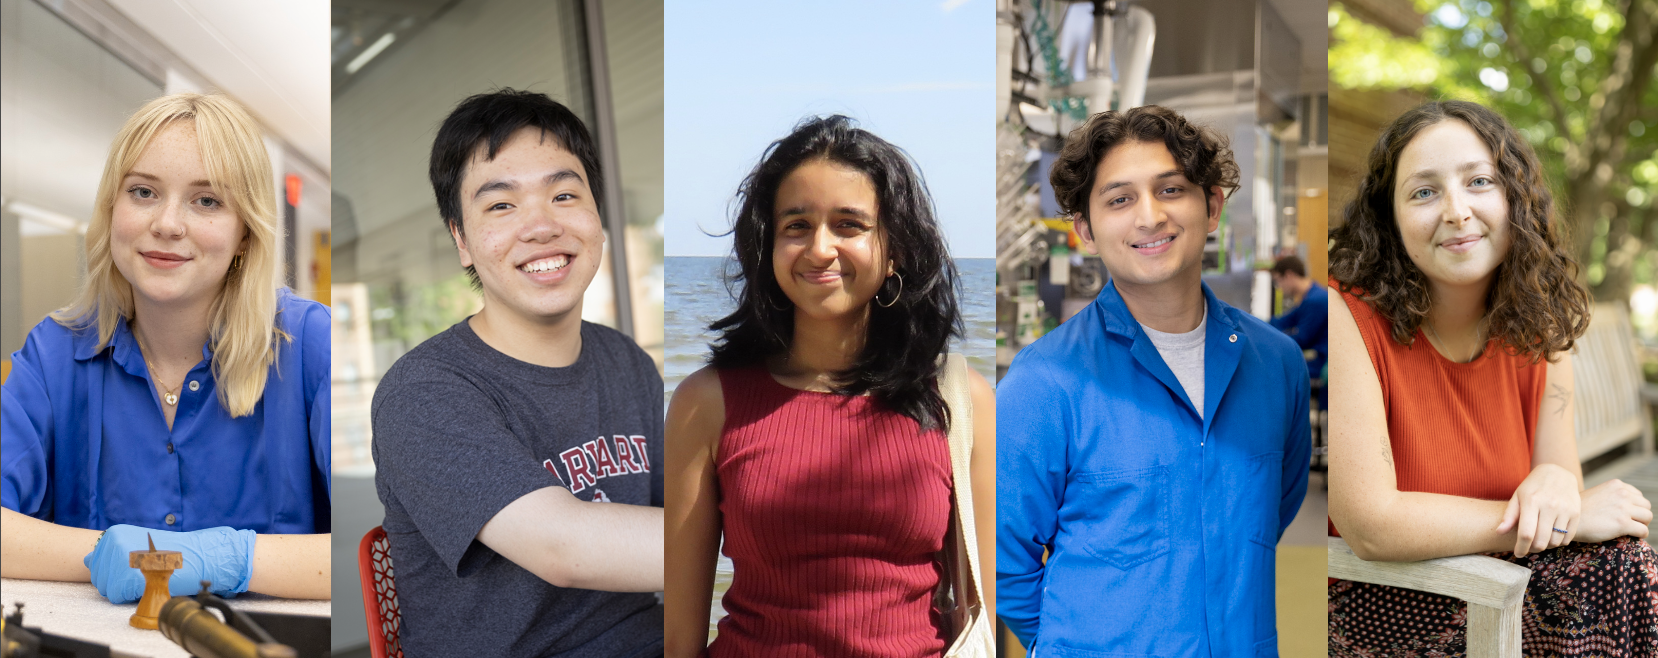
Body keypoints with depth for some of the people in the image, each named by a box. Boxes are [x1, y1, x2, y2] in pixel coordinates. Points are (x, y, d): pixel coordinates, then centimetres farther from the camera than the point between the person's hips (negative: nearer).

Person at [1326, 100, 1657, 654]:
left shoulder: (1535, 332, 0)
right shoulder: (1346, 317, -20)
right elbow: (1369, 526, -24)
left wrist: (1556, 479, -20)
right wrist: (1571, 521, -17)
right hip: (1373, 604, -5)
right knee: (1612, 568, -21)